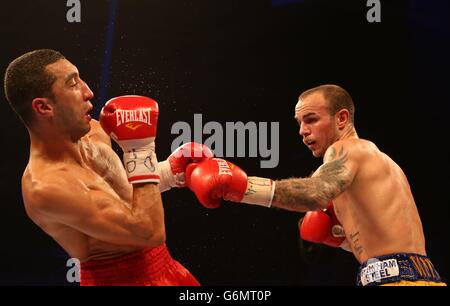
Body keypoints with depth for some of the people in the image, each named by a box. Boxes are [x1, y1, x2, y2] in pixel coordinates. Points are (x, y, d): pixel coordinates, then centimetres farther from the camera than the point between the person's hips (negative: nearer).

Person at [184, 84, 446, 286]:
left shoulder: (347, 149, -4)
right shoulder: (380, 163, 26)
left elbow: (316, 194, -27)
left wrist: (239, 185, -29)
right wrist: (343, 236, 16)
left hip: (395, 277, -10)